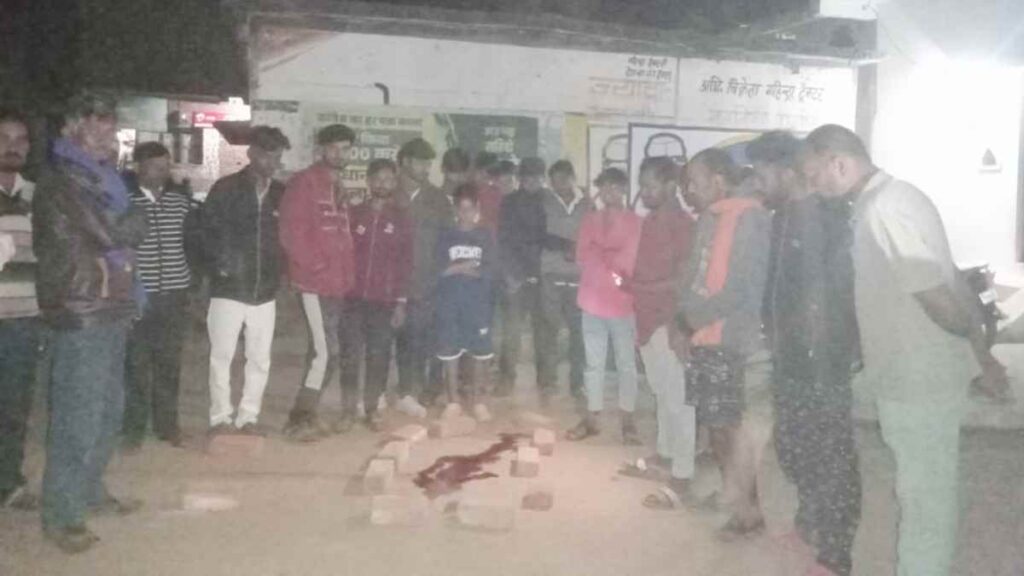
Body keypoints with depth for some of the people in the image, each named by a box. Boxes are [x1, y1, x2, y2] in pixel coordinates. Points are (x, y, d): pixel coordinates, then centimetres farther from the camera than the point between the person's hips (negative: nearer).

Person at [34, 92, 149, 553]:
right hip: (80, 313, -9)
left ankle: (90, 491, 30)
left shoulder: (97, 178, 18)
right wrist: (137, 218, -2)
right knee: (79, 414, -5)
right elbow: (111, 233, -20)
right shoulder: (61, 179, -12)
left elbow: (121, 236, 23)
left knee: (108, 409, 16)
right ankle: (60, 516, 6)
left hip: (109, 311, 9)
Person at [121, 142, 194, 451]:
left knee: (169, 362, 11)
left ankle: (167, 424, 23)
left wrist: (191, 276, 9)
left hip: (174, 294, 3)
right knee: (135, 363, 3)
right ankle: (133, 428, 14)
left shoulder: (181, 199, 6)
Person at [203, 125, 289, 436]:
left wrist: (276, 272, 3)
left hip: (265, 291, 3)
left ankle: (248, 416, 19)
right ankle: (221, 418, 12)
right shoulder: (225, 189, -2)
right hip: (229, 289, -3)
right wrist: (221, 266, -8)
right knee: (222, 356, 2)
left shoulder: (281, 194, 7)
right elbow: (208, 231, -1)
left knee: (260, 359, 7)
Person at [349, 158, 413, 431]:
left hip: (385, 301, -1)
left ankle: (372, 407, 10)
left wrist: (401, 301, -1)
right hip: (354, 298, 1)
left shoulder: (401, 219, 6)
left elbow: (406, 262, 5)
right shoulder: (354, 214, 8)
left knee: (379, 355, -3)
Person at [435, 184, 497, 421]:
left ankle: (476, 398, 18)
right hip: (450, 301, 0)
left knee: (478, 351, 4)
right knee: (450, 352, 0)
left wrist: (457, 268, -9)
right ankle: (453, 401, 11)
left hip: (478, 301, 0)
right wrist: (465, 267, -8)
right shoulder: (446, 236, 7)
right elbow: (439, 270, -1)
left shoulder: (485, 236, 6)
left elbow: (489, 272, -2)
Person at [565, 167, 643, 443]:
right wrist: (611, 260, -7)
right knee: (593, 363, 10)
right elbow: (581, 256, 4)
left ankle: (628, 421, 12)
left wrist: (597, 255, -5)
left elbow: (627, 261, -10)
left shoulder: (635, 222, -4)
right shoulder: (590, 220, 11)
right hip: (592, 300, 4)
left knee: (626, 364, 4)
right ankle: (592, 418, 18)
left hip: (622, 302, -4)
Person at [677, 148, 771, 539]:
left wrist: (693, 315, -10)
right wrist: (685, 320, 1)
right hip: (703, 338, 8)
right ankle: (733, 495, 25)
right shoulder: (709, 219, 14)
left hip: (728, 341, -8)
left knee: (728, 427, -2)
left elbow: (745, 289, -17)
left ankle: (749, 511, 12)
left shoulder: (748, 218, -11)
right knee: (714, 425, 12)